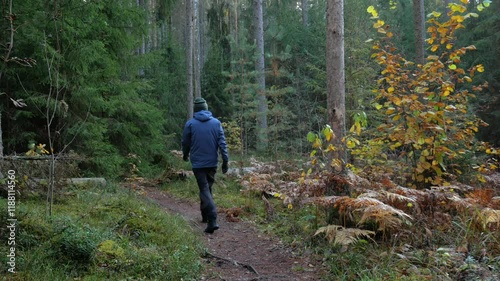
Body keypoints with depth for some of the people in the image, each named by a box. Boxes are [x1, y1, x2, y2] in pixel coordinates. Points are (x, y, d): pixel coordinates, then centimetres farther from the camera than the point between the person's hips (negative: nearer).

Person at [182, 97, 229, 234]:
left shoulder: (190, 123, -4)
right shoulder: (216, 122, 0)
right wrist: (225, 161, 0)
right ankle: (205, 215, 30)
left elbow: (185, 143, 6)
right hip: (212, 162, 3)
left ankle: (212, 220, -18)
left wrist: (185, 155, 25)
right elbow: (222, 143, -4)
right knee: (208, 188, 18)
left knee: (204, 189, -4)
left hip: (198, 163, -3)